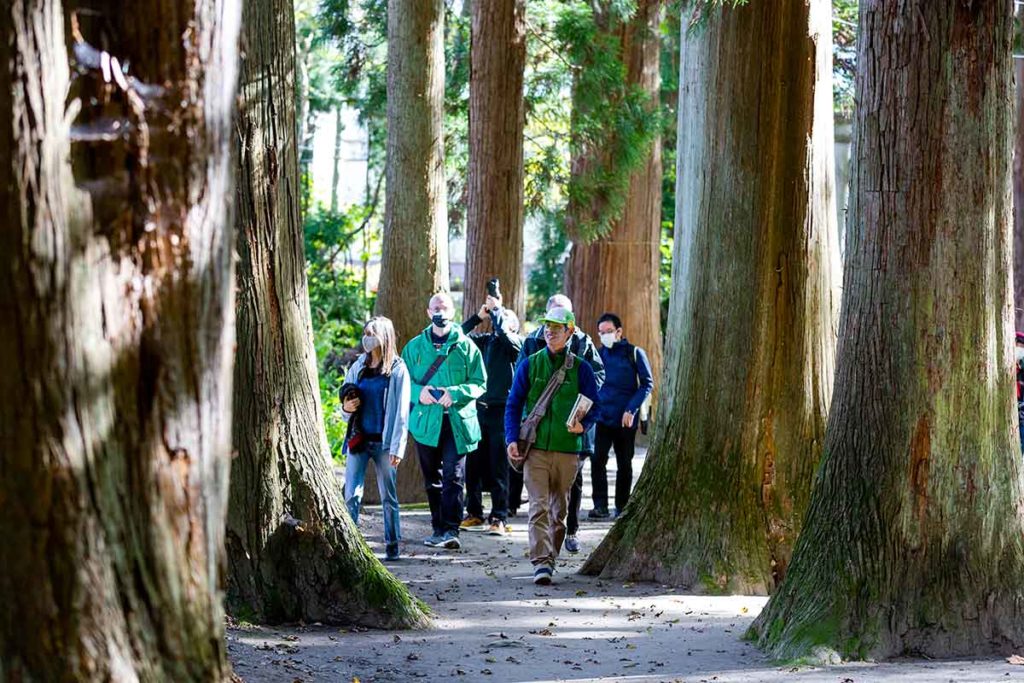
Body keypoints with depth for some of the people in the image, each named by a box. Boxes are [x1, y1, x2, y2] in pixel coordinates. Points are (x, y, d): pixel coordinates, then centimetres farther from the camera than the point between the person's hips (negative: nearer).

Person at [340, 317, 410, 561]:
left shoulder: (397, 370, -1)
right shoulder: (357, 368, 11)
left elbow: (401, 411, -4)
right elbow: (346, 412, 20)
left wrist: (397, 447, -10)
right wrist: (346, 408, -5)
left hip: (383, 442, -3)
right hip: (358, 439, 3)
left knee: (388, 496, 4)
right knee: (351, 495, -6)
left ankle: (392, 545, 11)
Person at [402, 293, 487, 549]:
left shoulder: (465, 346, 4)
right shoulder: (415, 346, 11)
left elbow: (479, 383, 1)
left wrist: (455, 393, -16)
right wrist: (418, 392, -10)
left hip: (457, 421, -3)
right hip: (426, 421, 3)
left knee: (453, 477, -10)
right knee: (432, 479, 9)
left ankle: (451, 529, -14)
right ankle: (438, 528, 18)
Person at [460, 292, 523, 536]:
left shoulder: (515, 342, 0)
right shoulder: (485, 340, 14)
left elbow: (502, 332, -19)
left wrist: (496, 308, -7)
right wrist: (479, 316, 3)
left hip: (502, 411, -5)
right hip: (480, 407, 5)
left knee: (499, 467, -3)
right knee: (473, 463, 8)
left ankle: (499, 518, 0)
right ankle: (474, 514, 17)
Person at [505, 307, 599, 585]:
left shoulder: (580, 368, 5)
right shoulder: (529, 365, 6)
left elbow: (594, 405, 7)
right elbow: (513, 404, 7)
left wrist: (583, 424, -15)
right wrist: (512, 439, -5)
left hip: (567, 449, 1)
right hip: (535, 447, -1)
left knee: (559, 508, 12)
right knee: (539, 506, -12)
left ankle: (550, 557, 26)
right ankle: (541, 562, -19)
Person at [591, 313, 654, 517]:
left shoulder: (634, 353, 0)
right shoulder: (598, 354, 8)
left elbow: (647, 383, -3)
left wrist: (631, 410, -12)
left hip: (625, 420, -1)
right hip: (602, 417, 1)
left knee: (625, 464, 8)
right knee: (597, 460, -14)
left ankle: (622, 506, 18)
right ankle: (600, 505, -12)